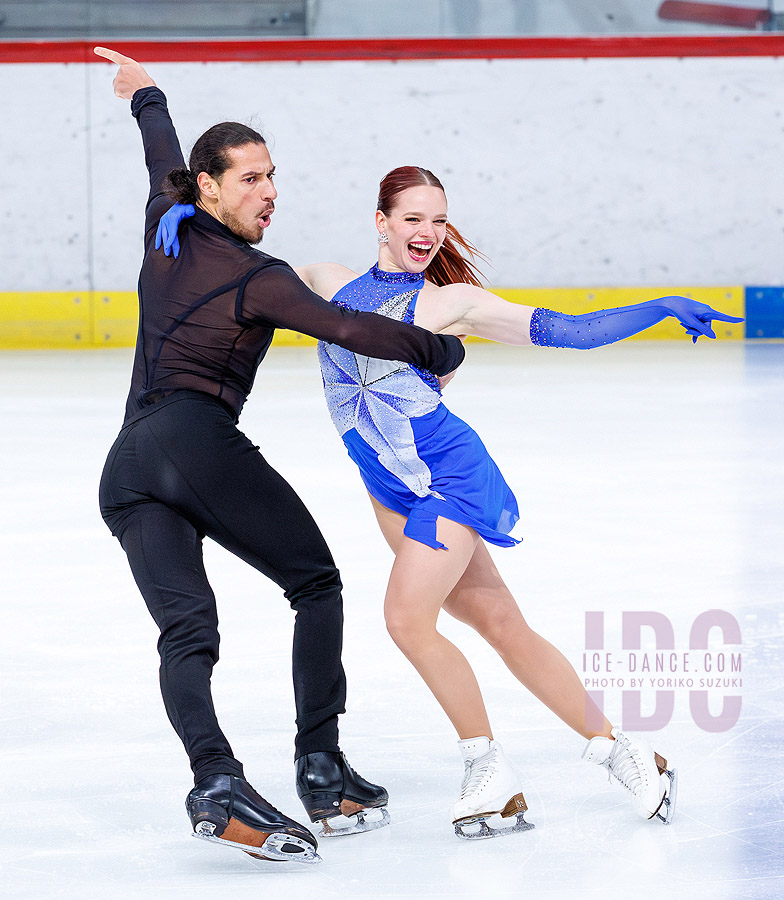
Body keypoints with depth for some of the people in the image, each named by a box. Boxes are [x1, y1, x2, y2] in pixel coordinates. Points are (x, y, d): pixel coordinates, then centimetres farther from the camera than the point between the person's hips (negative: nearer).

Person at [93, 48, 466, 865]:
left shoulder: (167, 233, 18)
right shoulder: (257, 280, -3)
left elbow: (162, 158, 39)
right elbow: (348, 330, -13)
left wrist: (147, 98, 59)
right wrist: (440, 351, 1)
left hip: (124, 468, 7)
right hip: (200, 442, -7)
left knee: (185, 631, -8)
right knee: (315, 585, 9)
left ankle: (216, 783, -31)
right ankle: (322, 770, -1)